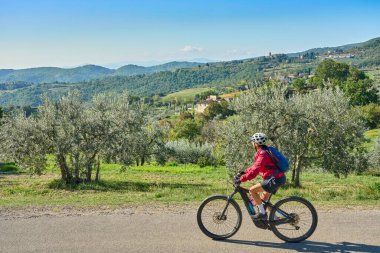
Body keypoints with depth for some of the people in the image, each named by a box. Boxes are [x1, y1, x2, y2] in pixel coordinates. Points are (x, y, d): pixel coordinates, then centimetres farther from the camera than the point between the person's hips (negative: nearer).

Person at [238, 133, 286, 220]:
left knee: (252, 190, -11)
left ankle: (262, 213, -4)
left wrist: (241, 179, -21)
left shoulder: (263, 154, -17)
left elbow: (254, 172, -25)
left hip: (275, 179, -11)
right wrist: (244, 171, 20)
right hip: (278, 178, 11)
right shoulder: (263, 152, 14)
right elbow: (256, 167, 25)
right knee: (264, 199, 22)